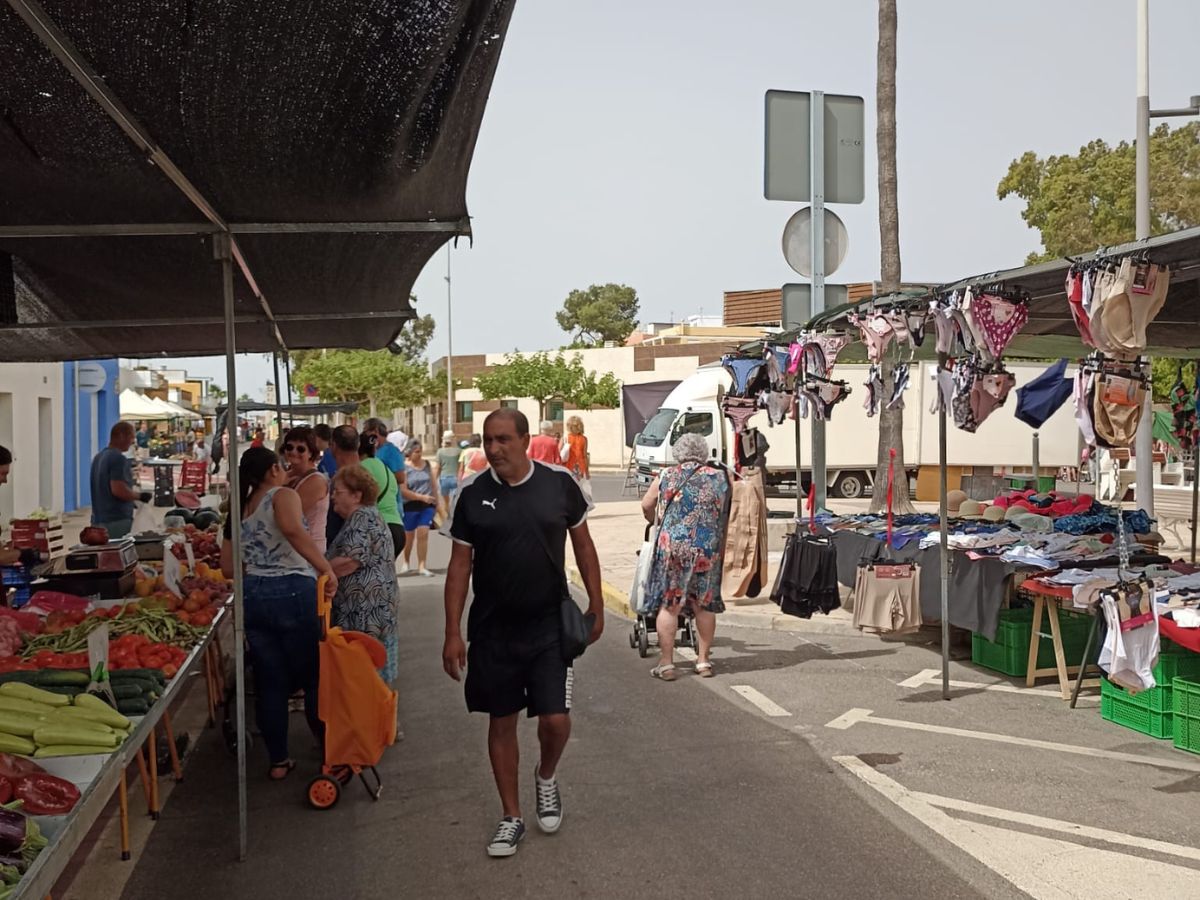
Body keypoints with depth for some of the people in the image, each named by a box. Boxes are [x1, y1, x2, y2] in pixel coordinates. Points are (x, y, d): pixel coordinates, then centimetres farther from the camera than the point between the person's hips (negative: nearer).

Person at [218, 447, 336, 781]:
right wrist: (326, 568, -23)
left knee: (270, 684, 12)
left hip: (253, 597, 6)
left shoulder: (240, 511, 18)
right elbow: (292, 528, -25)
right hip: (293, 593, -6)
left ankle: (278, 761, 18)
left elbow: (227, 567, 16)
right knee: (315, 678, 4)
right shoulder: (283, 495, -3)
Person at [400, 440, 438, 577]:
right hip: (410, 506, -2)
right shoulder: (405, 468, -9)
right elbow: (403, 491, -15)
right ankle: (406, 561, 35)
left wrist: (436, 502, 11)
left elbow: (434, 484, 11)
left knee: (423, 534, -6)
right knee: (409, 536, 12)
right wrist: (422, 497, -19)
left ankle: (421, 566, -1)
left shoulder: (428, 464, 4)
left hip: (427, 506, 2)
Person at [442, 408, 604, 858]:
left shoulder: (559, 483, -6)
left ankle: (546, 776, 29)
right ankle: (512, 817, 27)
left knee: (555, 720, -5)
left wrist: (596, 605, 5)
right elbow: (459, 565, -1)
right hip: (492, 630, 1)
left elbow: (583, 544, 5)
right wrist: (453, 632, -4)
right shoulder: (471, 494, -5)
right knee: (502, 721, 10)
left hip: (549, 625, -1)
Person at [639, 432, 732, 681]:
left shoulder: (666, 476, 5)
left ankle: (666, 663, 9)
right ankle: (704, 660, 22)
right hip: (708, 548, 1)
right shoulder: (720, 477, 6)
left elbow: (646, 506, 14)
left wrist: (655, 521, 33)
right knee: (705, 605, 13)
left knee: (668, 605, 6)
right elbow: (726, 516, 11)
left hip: (672, 546, -1)